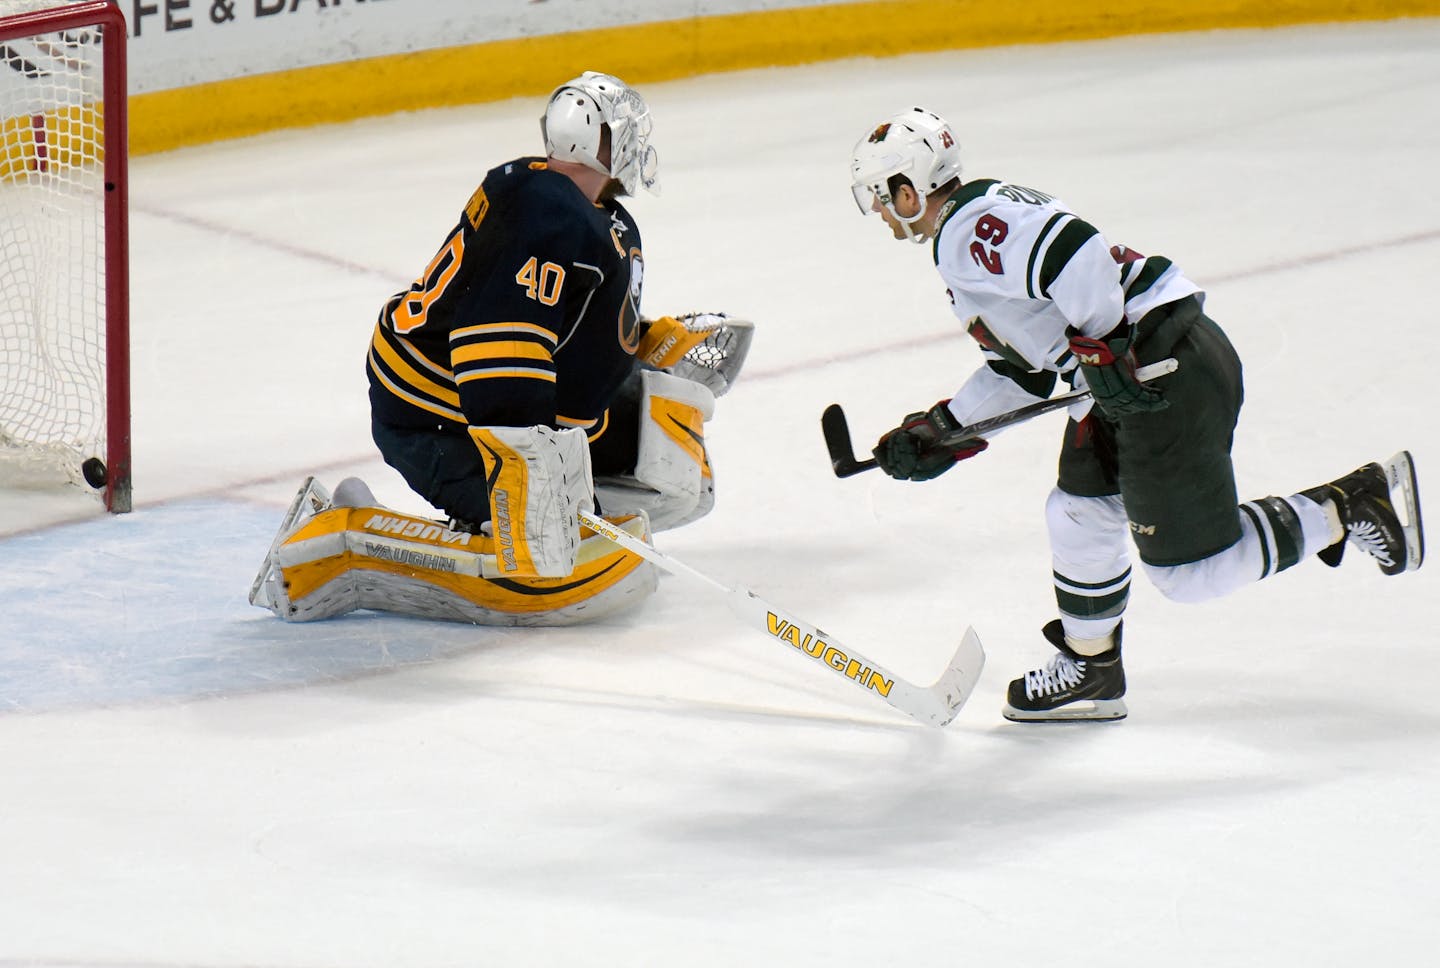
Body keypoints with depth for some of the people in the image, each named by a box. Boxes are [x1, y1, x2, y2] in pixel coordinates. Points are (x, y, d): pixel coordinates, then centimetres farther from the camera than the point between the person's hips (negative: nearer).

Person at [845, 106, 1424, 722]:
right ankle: (1090, 672, 33)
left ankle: (1355, 504, -3)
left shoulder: (973, 228, -11)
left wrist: (1098, 348, -25)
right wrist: (941, 434, 24)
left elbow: (1071, 249, -28)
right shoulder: (968, 241, 23)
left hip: (1161, 370, -11)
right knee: (1080, 514, 20)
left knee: (1189, 572, -5)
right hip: (1134, 375, 11)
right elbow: (1018, 370, 25)